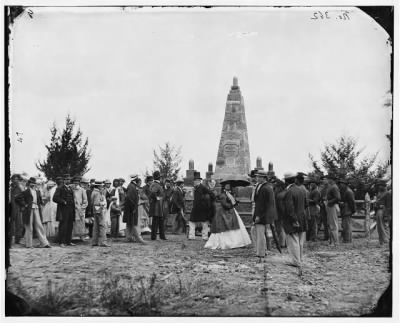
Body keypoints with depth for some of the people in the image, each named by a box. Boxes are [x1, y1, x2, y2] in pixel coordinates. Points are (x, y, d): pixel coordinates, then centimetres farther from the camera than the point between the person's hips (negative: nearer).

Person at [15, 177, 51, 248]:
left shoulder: (37, 192, 14)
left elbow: (40, 199, 31)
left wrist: (39, 205, 15)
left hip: (36, 210, 5)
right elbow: (17, 198, -12)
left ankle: (44, 243, -1)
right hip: (29, 210, -5)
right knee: (29, 228, 1)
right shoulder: (26, 192, -5)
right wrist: (24, 205, -10)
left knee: (39, 226, 1)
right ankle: (28, 244, 9)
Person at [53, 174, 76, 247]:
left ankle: (68, 241, 14)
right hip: (63, 210, -7)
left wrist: (73, 206, 15)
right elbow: (55, 198, -10)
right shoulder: (60, 188, -2)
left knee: (70, 226, 7)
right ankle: (62, 242, -2)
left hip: (70, 210, 7)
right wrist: (63, 202, -14)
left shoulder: (70, 189, 20)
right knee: (63, 226, -6)